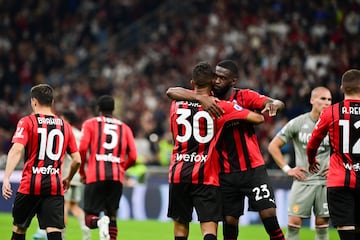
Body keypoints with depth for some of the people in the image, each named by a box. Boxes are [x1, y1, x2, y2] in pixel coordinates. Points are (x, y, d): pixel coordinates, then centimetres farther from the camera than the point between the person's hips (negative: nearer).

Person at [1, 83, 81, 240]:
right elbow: (77, 160, 11)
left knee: (19, 227, 16)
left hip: (30, 185, -2)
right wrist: (68, 179, 29)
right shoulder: (65, 126, 12)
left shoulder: (27, 122, 0)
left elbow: (17, 149, -15)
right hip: (55, 186, 2)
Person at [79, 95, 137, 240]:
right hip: (117, 178, 3)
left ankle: (101, 220, -32)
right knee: (112, 218, 13)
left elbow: (83, 148, -5)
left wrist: (82, 172, 8)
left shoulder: (90, 124, 9)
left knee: (91, 219, 2)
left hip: (95, 176, -2)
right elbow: (132, 157, 9)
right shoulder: (124, 128, 17)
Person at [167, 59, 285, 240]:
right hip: (226, 173, 2)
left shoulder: (245, 96, -3)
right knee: (229, 221, 0)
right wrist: (201, 98, -27)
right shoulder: (207, 99, 0)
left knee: (269, 214, -10)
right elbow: (171, 92, -10)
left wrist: (273, 105, -40)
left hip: (252, 169, -2)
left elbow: (279, 104, -14)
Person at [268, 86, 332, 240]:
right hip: (303, 180, -1)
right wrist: (287, 169, -2)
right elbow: (273, 146, 4)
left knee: (322, 225, 3)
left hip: (325, 181, 1)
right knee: (294, 223, -6)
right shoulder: (297, 123, -2)